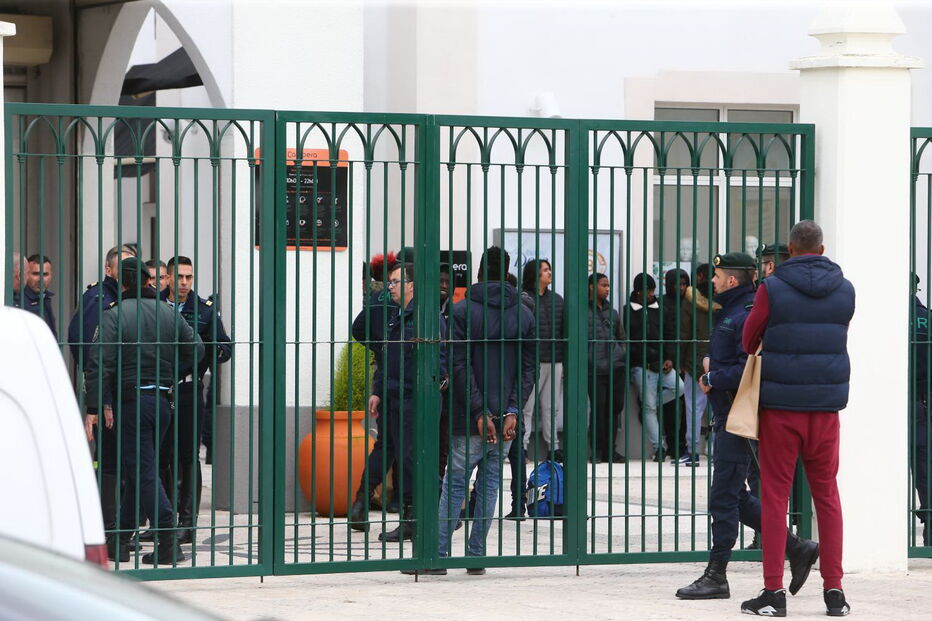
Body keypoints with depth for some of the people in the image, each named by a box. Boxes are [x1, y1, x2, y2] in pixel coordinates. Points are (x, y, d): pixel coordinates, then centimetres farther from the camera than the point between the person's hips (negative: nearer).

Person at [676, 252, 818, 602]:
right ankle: (797, 550, 17)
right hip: (728, 416, 11)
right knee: (736, 498, 13)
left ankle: (716, 577, -1)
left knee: (724, 497, -6)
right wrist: (713, 366, 13)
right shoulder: (731, 313, 18)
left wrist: (713, 379, -15)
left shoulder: (746, 317, -15)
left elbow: (750, 369, -24)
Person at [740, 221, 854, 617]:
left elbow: (749, 341, 2)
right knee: (827, 495, 9)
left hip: (780, 405, -3)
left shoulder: (772, 289, -7)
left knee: (775, 497, 3)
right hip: (826, 405, 3)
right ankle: (833, 589, 7)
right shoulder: (844, 291, 4)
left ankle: (774, 590, 2)